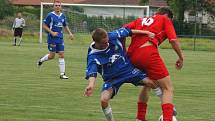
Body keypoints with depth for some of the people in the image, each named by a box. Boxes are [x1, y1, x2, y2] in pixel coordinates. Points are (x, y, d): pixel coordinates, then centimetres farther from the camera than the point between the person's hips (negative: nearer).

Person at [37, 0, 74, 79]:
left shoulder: (62, 16, 8)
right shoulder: (50, 15, -9)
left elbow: (65, 25, 22)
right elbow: (44, 26, -6)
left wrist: (70, 33, 8)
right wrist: (52, 32, -17)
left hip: (60, 38, 5)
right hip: (52, 39, -5)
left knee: (61, 55, -2)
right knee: (52, 56, -1)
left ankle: (62, 74, 0)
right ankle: (41, 60, 30)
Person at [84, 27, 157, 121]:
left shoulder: (112, 36, -16)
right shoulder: (93, 56, -24)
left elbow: (127, 31, -2)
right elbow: (91, 72, -38)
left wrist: (146, 32, 0)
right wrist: (91, 85, -59)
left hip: (128, 69, 2)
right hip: (112, 78, -2)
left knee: (152, 83, -9)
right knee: (103, 100, -25)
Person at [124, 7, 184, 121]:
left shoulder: (140, 20, 31)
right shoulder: (165, 20, 18)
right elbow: (173, 40, 4)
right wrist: (181, 57, 14)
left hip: (132, 56, 6)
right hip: (148, 52, -6)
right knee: (168, 88, -1)